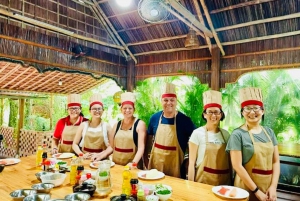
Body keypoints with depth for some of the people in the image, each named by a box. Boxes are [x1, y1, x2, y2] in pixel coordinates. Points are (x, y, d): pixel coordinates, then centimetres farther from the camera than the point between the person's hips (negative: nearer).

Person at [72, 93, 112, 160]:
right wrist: (81, 154, -5)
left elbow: (112, 146, 2)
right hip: (85, 160, 1)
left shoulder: (106, 126, 2)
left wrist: (101, 155, -10)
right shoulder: (84, 125, 5)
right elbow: (75, 144, 9)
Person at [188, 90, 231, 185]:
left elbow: (229, 161, 12)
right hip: (203, 181, -4)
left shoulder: (226, 134, 3)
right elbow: (192, 162, -9)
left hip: (224, 181, 4)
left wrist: (231, 182, 12)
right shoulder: (197, 133, -10)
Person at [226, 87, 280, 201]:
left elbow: (275, 161, 3)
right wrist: (256, 191, -14)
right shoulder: (238, 134, -14)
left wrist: (273, 186, -6)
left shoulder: (269, 132, 2)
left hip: (268, 187, 5)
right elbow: (237, 166, -16)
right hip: (247, 188, -5)